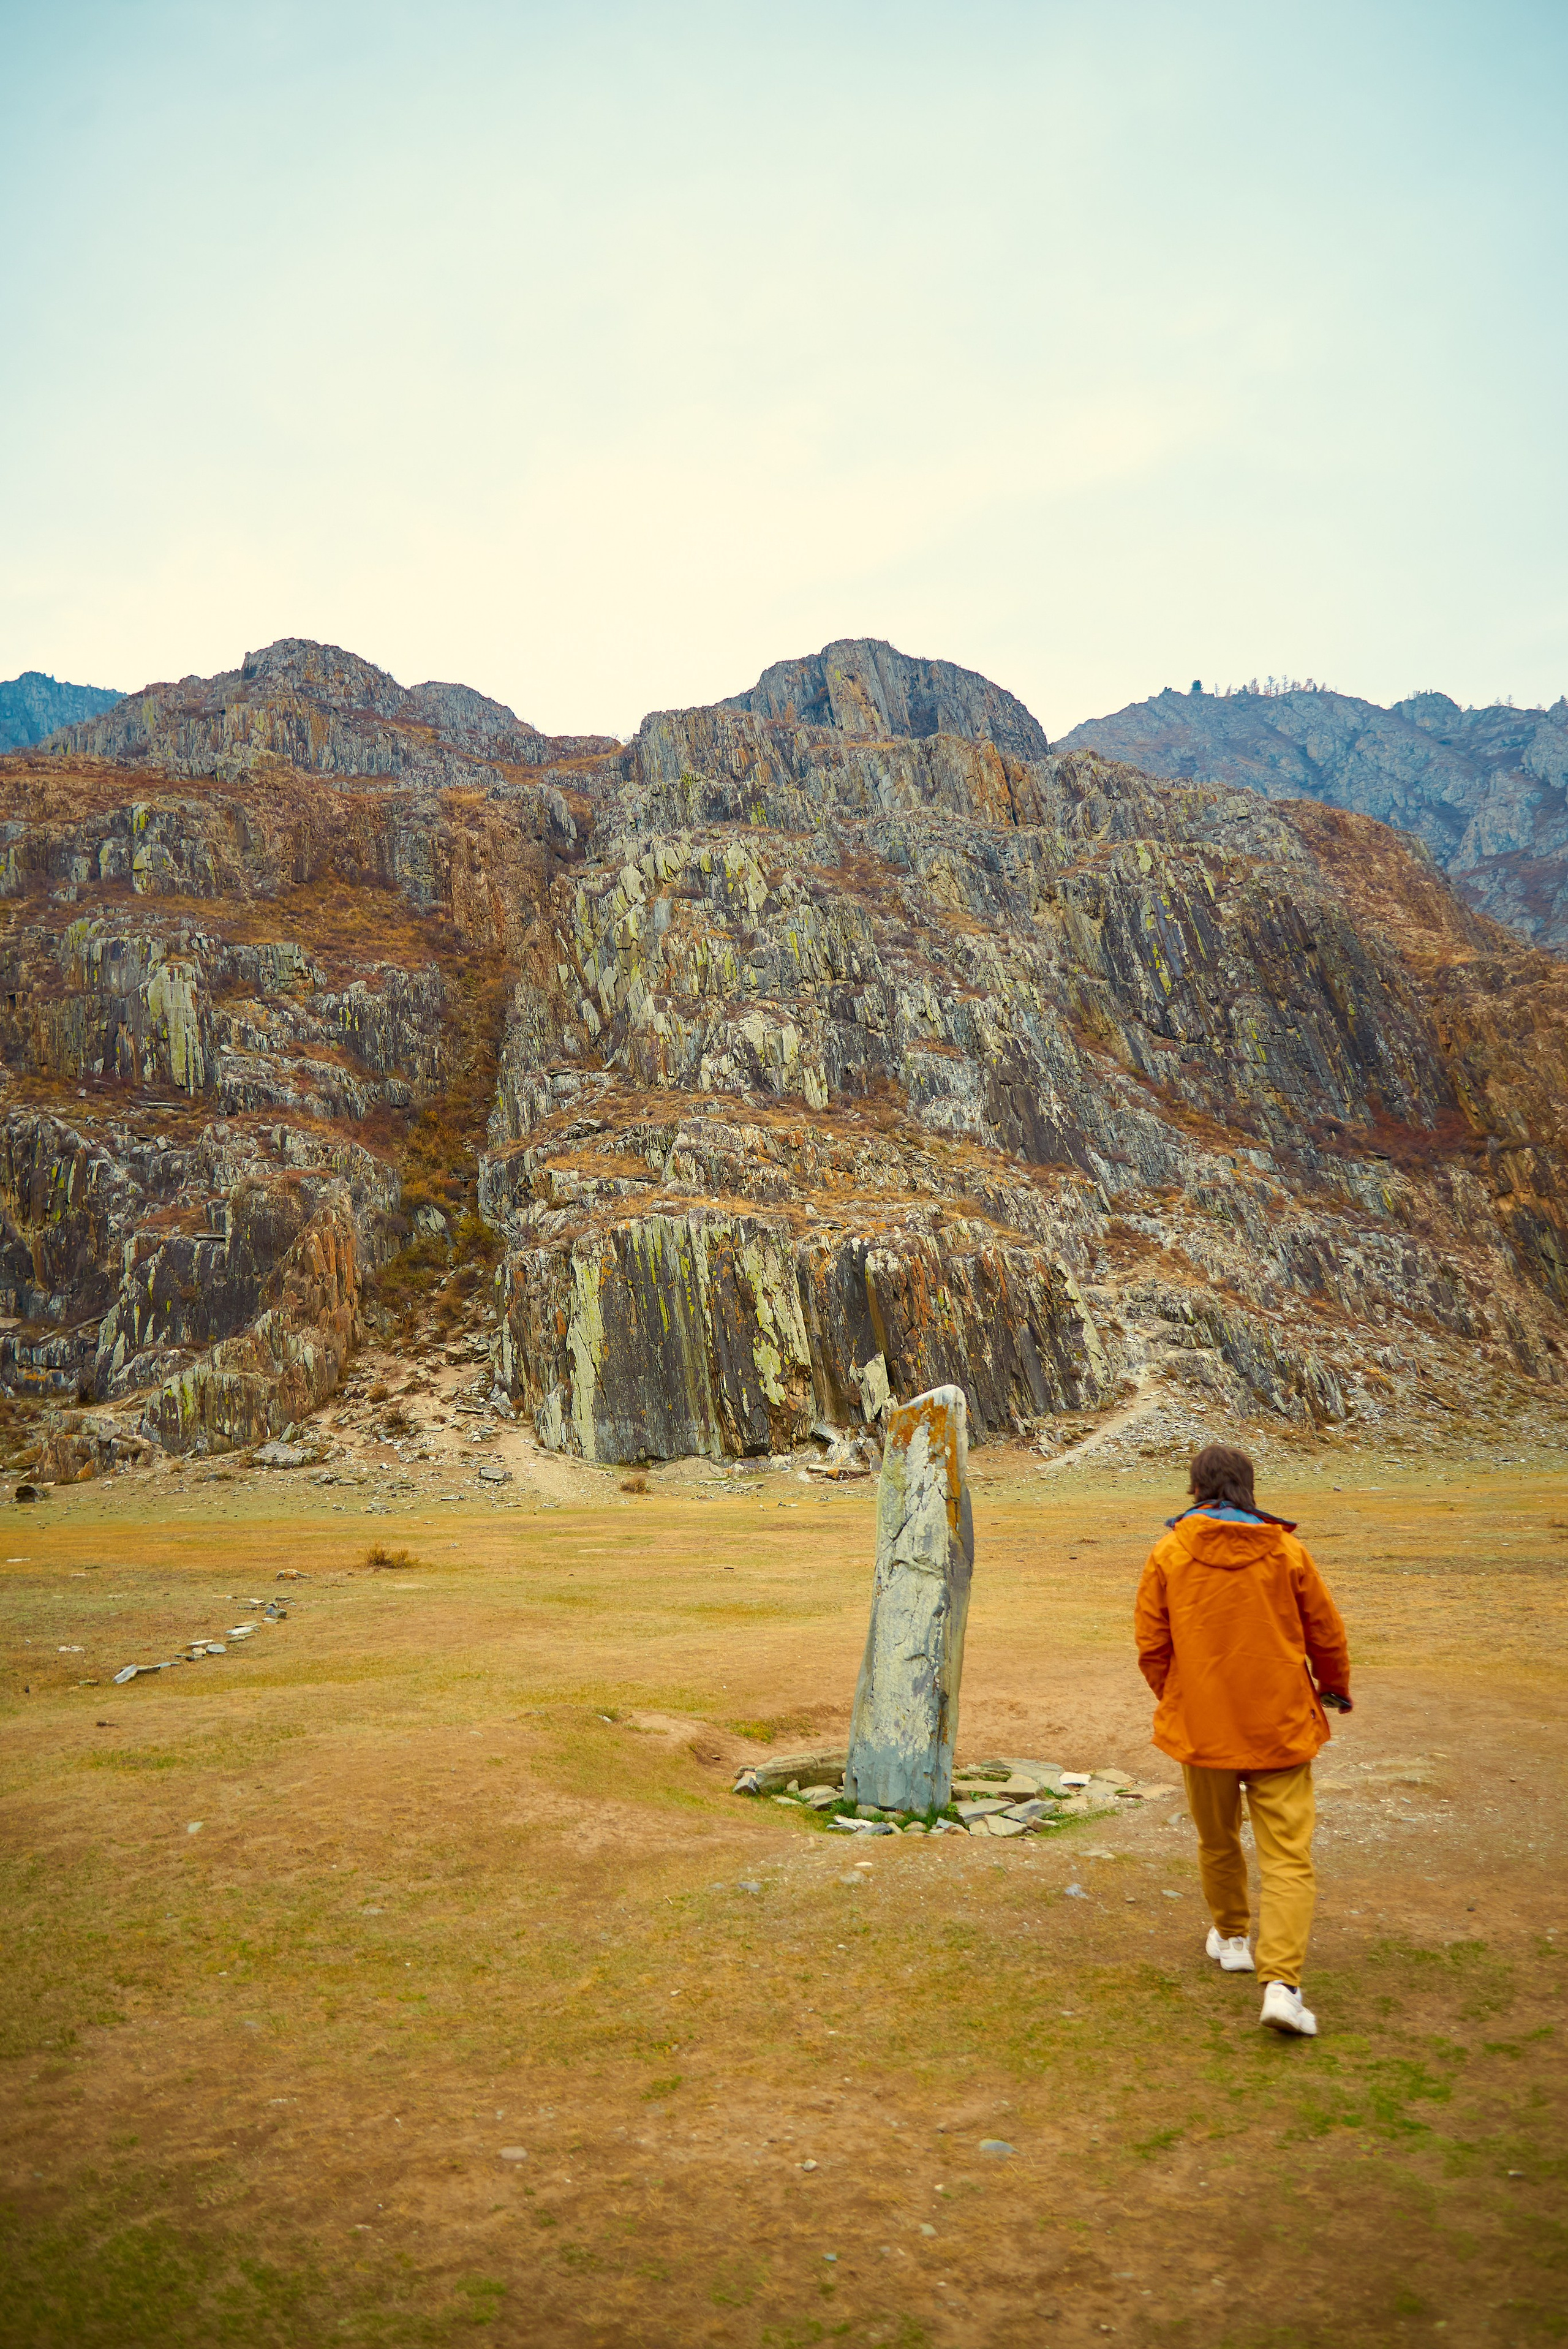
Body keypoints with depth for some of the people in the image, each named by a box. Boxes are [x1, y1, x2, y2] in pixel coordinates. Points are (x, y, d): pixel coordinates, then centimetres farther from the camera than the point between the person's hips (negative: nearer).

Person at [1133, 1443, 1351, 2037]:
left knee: (1218, 1841, 21)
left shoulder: (1168, 1555, -6)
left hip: (1201, 1726, 1)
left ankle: (1231, 1937, 41)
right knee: (1288, 1857, 2)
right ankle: (1280, 1982, -11)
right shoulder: (1287, 1553, -4)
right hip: (1280, 1727, -1)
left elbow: (1151, 1649, -1)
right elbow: (1327, 1635, 5)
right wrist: (1334, 1690, 26)